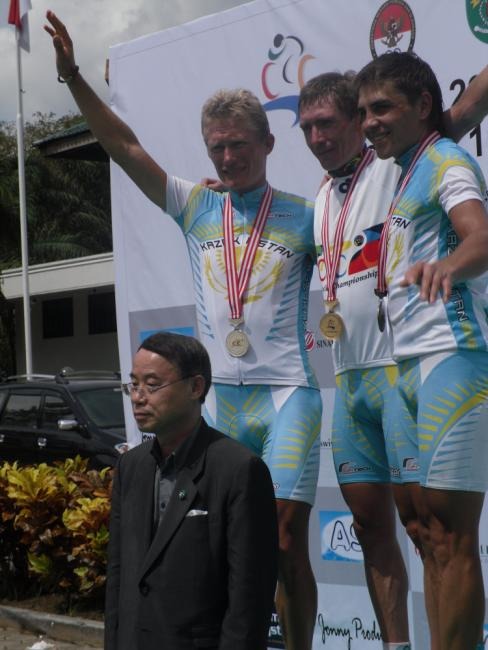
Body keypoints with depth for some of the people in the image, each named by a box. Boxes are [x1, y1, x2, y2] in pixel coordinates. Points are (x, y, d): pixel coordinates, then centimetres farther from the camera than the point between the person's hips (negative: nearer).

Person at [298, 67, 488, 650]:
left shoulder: (396, 166, -4)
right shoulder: (320, 199, 18)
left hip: (402, 365, -7)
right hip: (349, 377, 8)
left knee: (420, 518, -9)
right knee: (370, 520, 9)